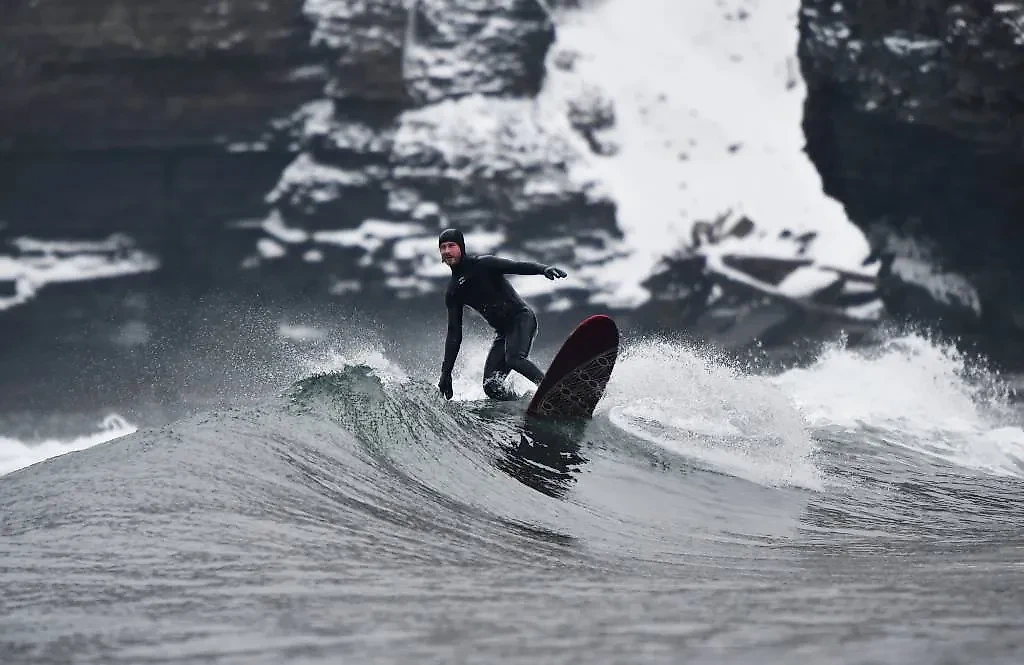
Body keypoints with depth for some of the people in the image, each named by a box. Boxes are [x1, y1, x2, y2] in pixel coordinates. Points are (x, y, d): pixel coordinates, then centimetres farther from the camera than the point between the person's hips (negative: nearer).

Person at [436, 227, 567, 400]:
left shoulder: (482, 264, -5)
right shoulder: (453, 293, 11)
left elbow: (516, 266, -18)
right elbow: (454, 334, 14)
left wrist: (543, 269, -39)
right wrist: (446, 373, 8)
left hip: (522, 318, -6)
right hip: (503, 332, 6)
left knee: (514, 358, -33)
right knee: (491, 386, -11)